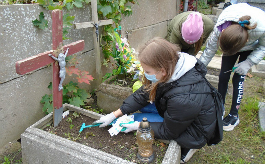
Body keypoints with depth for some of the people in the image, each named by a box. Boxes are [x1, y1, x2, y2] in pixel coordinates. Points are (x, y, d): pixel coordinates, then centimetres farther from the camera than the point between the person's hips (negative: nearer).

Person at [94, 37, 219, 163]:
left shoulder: (183, 99, -41)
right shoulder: (171, 66, -17)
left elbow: (168, 132, -22)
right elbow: (143, 95, -7)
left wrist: (138, 126, -11)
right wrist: (114, 114, -6)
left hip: (194, 133, -8)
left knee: (137, 118, -8)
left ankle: (185, 147, 2)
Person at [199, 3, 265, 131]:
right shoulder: (220, 28, -38)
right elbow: (210, 49, -22)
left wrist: (248, 63, -29)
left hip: (251, 48, -2)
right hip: (231, 43, 2)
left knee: (238, 79, -10)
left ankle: (234, 115, 3)